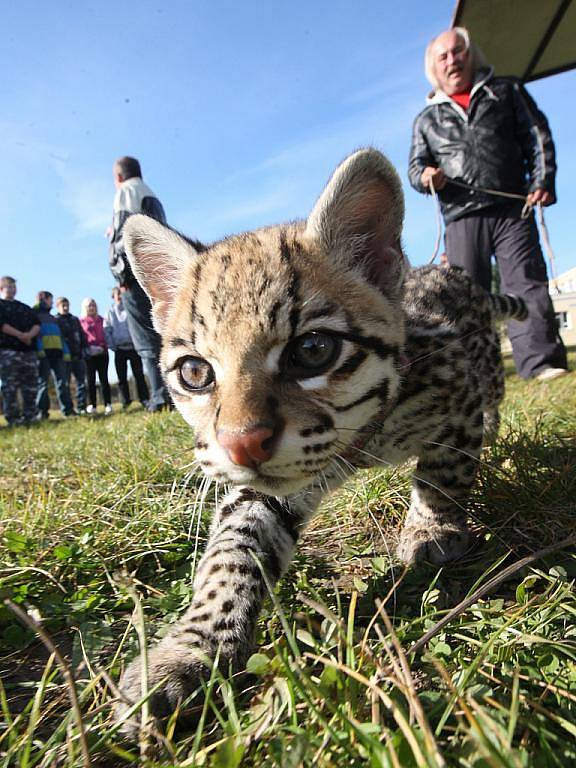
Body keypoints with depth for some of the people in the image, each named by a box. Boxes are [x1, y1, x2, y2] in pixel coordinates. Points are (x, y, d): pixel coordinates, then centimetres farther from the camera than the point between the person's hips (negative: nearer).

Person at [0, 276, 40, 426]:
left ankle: (30, 416, 7)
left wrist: (29, 335, -8)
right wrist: (19, 335, -15)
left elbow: (37, 323, 12)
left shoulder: (25, 307, 24)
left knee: (31, 385, 2)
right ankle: (13, 418, -7)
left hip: (28, 349, 5)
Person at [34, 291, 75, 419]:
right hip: (43, 352, -6)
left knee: (61, 380, 2)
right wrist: (39, 348, -20)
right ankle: (42, 411, -4)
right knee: (42, 381, -5)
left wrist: (65, 351, 13)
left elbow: (60, 335, 24)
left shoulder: (52, 317, 28)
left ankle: (67, 408, 2)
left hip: (57, 352, 6)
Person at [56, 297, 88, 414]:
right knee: (66, 383, -1)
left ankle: (81, 407, 7)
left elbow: (82, 335, 17)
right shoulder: (55, 321, 2)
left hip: (78, 356, 5)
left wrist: (84, 348, 7)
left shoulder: (75, 319, 16)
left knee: (81, 381, 3)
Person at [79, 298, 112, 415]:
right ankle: (92, 405, 6)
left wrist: (103, 346, -3)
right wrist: (89, 347, -12)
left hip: (102, 353, 1)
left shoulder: (100, 320, 14)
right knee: (91, 380, 2)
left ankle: (108, 404, -5)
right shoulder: (81, 321, 7)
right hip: (89, 354, -1)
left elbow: (105, 334, 12)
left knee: (104, 379, -2)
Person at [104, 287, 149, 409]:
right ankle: (125, 400, 11)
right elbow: (107, 330, 5)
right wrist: (111, 345, -3)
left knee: (139, 374, -1)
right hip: (119, 348, 2)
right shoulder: (110, 311, 7)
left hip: (133, 346, -2)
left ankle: (144, 399, 1)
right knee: (121, 377, 4)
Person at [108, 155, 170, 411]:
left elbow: (125, 231, -10)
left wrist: (122, 272, -13)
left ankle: (161, 394, -16)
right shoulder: (152, 197, 29)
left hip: (136, 272, -8)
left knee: (146, 338, -11)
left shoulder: (125, 191, 4)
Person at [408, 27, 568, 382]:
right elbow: (416, 165, 15)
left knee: (526, 281, -10)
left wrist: (542, 180, -2)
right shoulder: (427, 119, 21)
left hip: (512, 209, 0)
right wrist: (425, 176, -10)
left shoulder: (506, 91, 20)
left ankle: (541, 360, -13)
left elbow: (538, 135, 14)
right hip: (462, 217, 1)